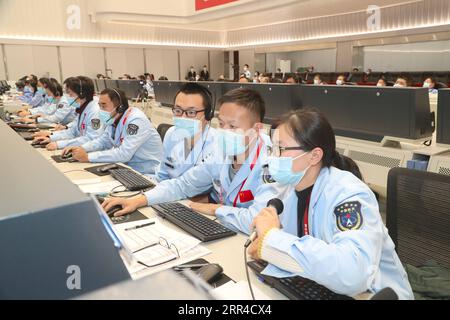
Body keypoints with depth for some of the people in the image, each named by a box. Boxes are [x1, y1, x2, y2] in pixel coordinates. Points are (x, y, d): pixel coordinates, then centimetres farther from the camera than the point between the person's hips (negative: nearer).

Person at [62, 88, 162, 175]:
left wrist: (88, 157, -26)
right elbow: (102, 140, 16)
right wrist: (81, 148, -3)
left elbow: (124, 154, -30)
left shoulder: (136, 120, -23)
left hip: (146, 173, -7)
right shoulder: (114, 119, 3)